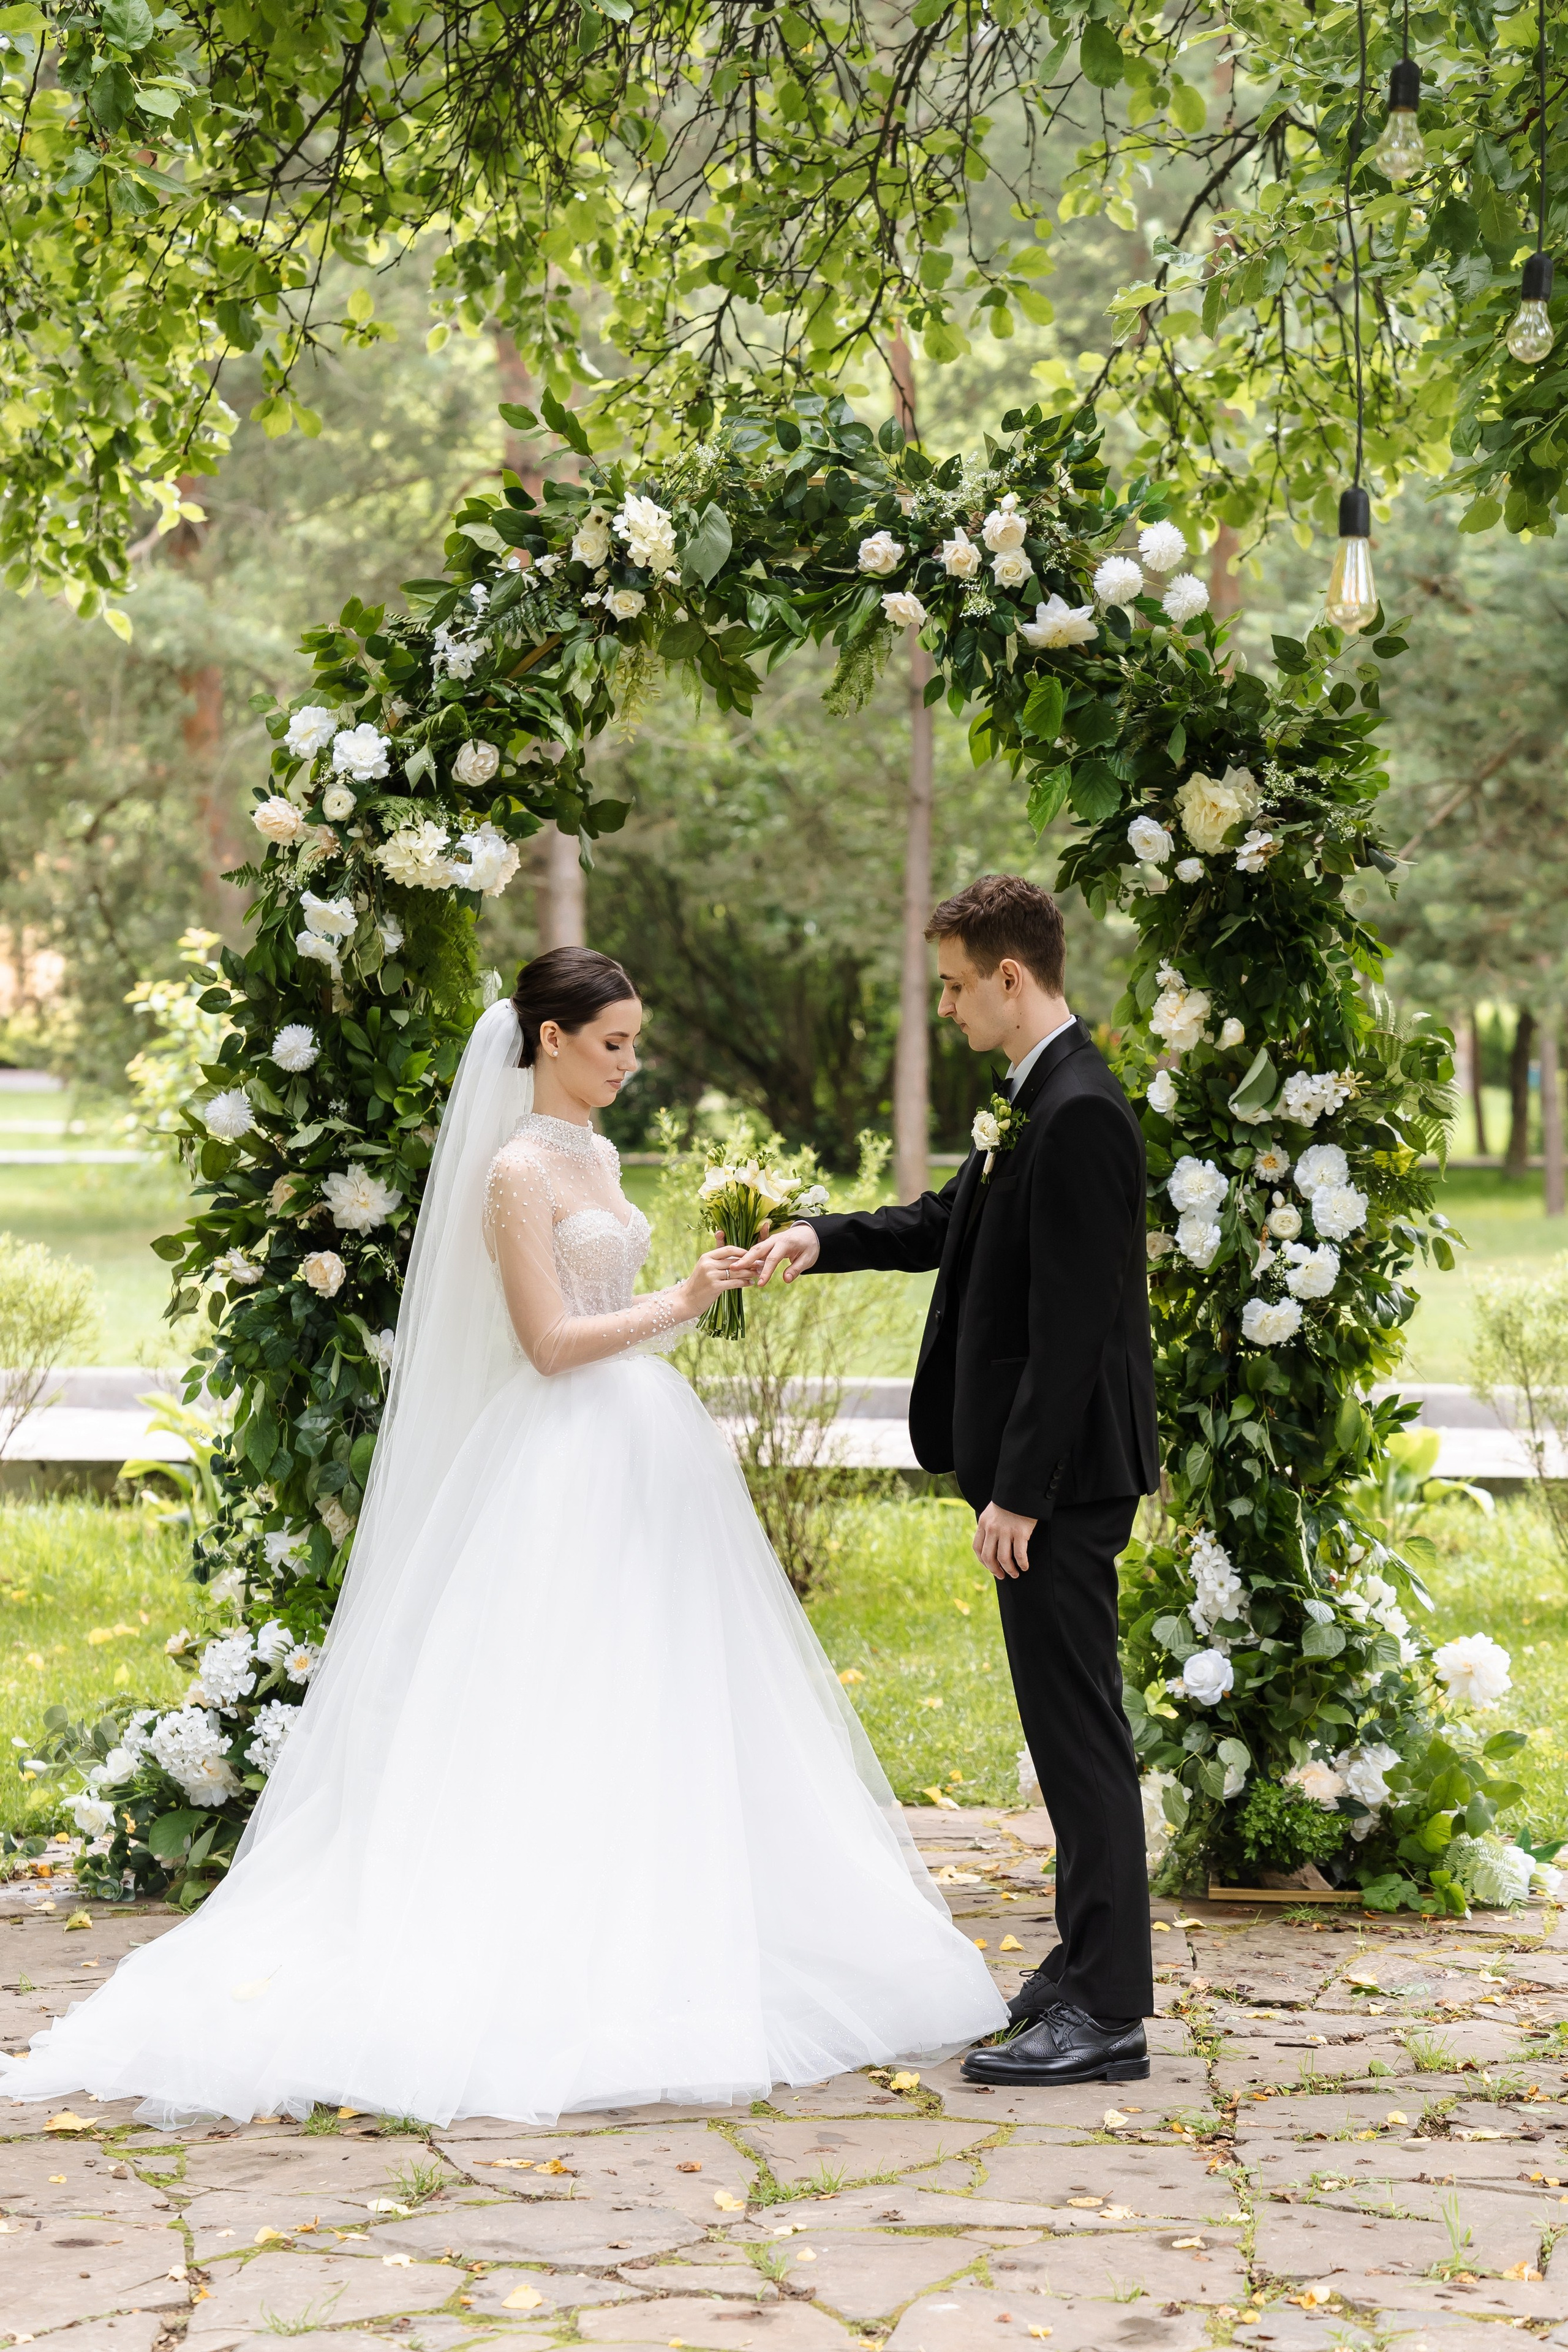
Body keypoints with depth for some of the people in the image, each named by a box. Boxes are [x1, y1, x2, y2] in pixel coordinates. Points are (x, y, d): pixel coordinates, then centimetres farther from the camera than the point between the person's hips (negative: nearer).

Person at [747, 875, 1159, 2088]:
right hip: (1051, 1473, 10)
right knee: (1071, 1726, 16)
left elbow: (1071, 1326, -22)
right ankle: (1092, 1962, 25)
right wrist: (824, 1239, 13)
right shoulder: (1045, 1101, 13)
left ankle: (1106, 2015, -2)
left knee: (1078, 1729, -6)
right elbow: (957, 1224, 26)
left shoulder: (1080, 1116, -19)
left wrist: (1018, 1489, -21)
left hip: (1061, 1482, -10)